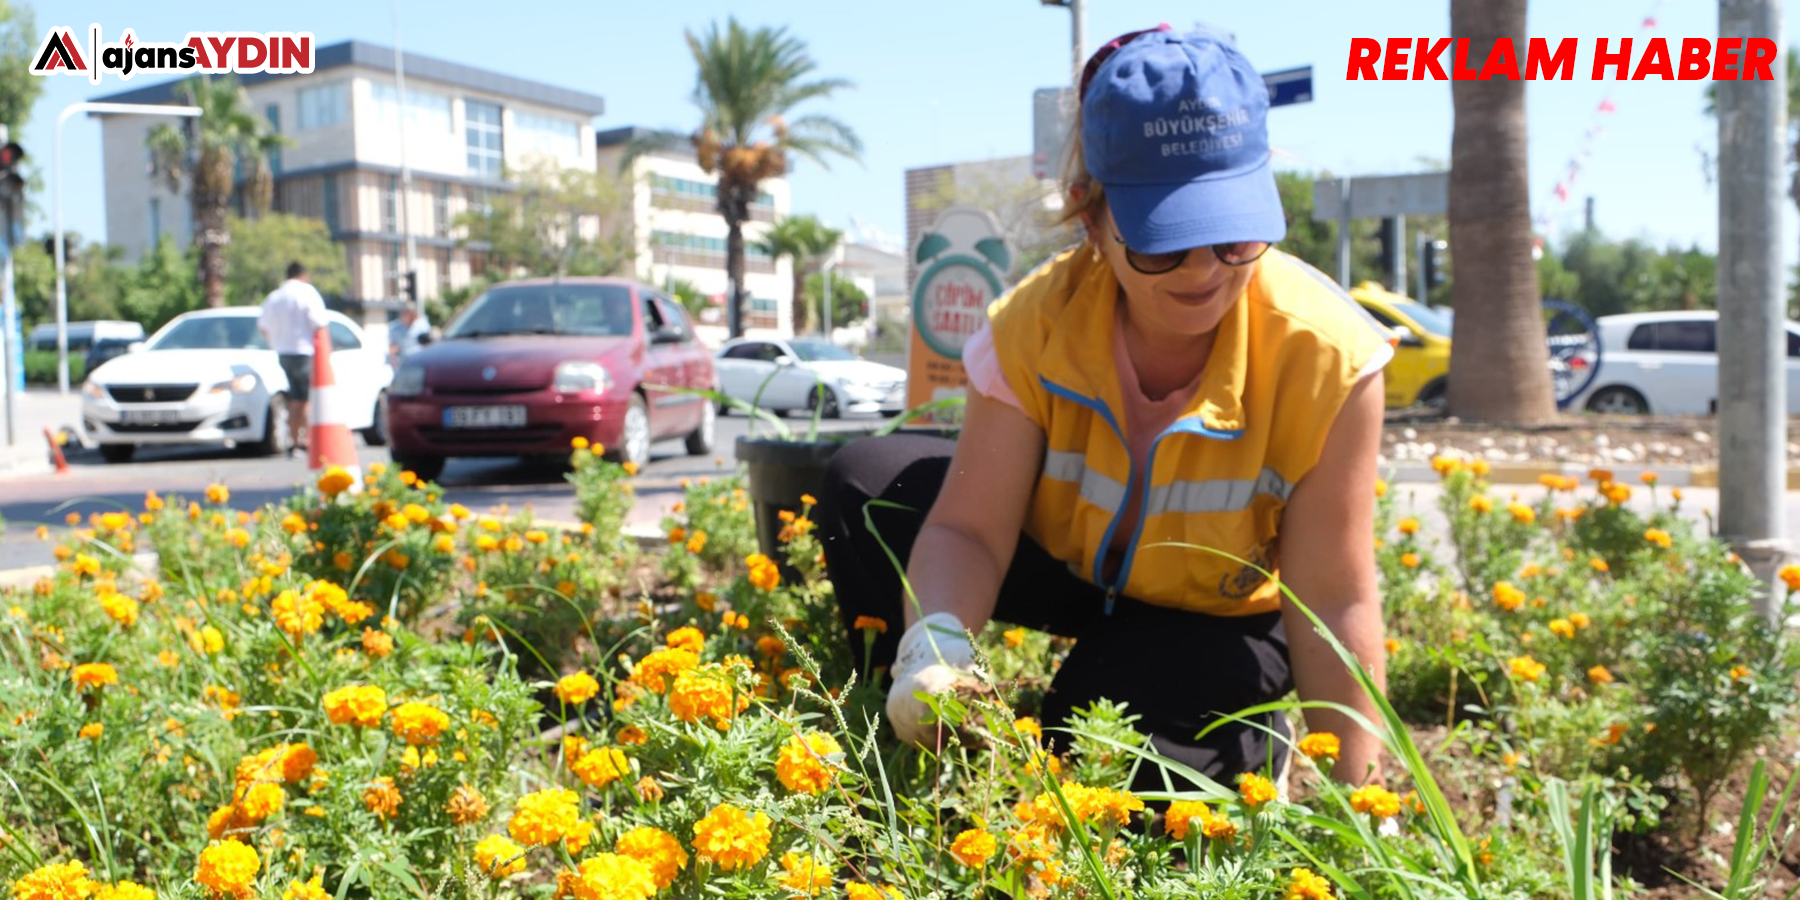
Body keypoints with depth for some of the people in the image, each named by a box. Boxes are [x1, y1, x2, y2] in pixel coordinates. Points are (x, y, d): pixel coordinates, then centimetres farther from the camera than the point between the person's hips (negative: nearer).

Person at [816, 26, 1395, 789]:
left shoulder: (1324, 353, -30)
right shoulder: (1035, 324, -25)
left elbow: (1332, 604, -24)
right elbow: (967, 528, -26)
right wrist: (935, 643, -49)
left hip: (1219, 618, -2)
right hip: (1065, 563, 2)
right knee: (868, 484, -18)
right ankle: (928, 758, -2)